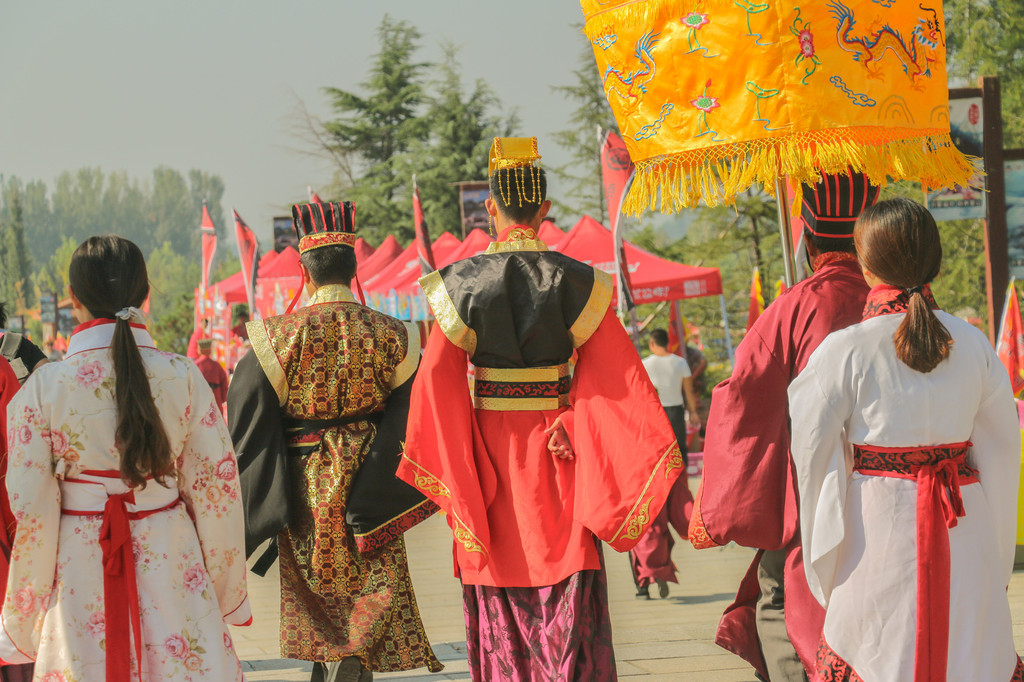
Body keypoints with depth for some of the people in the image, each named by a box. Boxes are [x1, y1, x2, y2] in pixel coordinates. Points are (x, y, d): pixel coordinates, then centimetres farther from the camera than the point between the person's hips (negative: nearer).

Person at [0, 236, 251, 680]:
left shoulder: (43, 389, -10)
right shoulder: (182, 377, -5)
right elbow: (217, 489, 0)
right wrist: (226, 593, 13)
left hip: (81, 572, -1)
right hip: (170, 558, 1)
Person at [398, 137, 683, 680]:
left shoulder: (461, 285, -6)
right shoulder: (577, 284, -6)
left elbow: (436, 382, -7)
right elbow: (619, 374, -6)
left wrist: (430, 473, 1)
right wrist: (659, 452, 0)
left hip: (488, 450, 0)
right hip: (559, 452, 0)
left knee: (500, 614, 11)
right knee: (570, 610, 4)